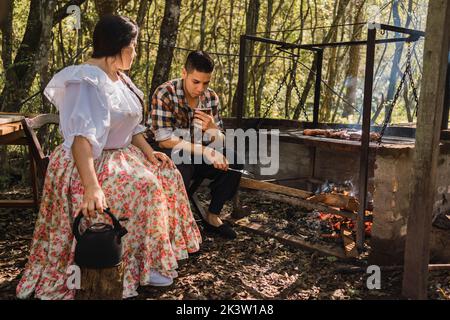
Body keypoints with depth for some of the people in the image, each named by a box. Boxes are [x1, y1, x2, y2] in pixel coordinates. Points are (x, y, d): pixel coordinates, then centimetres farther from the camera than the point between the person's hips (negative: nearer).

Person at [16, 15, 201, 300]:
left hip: (118, 154, 10)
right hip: (91, 162, -10)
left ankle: (158, 252, 13)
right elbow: (82, 136, -36)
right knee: (145, 185, -24)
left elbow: (131, 125, 15)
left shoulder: (120, 78, 9)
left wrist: (149, 152, 1)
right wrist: (91, 186, -47)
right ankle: (142, 265, -11)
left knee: (166, 172, 5)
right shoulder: (88, 80, -23)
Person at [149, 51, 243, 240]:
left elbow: (220, 143, -3)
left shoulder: (211, 97, -3)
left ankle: (213, 216, 0)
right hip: (168, 156, -5)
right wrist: (205, 150, -29)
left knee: (233, 159, -16)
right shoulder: (164, 94, -18)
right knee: (183, 163, -37)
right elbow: (163, 139, -24)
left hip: (197, 157, 5)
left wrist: (213, 129, -27)